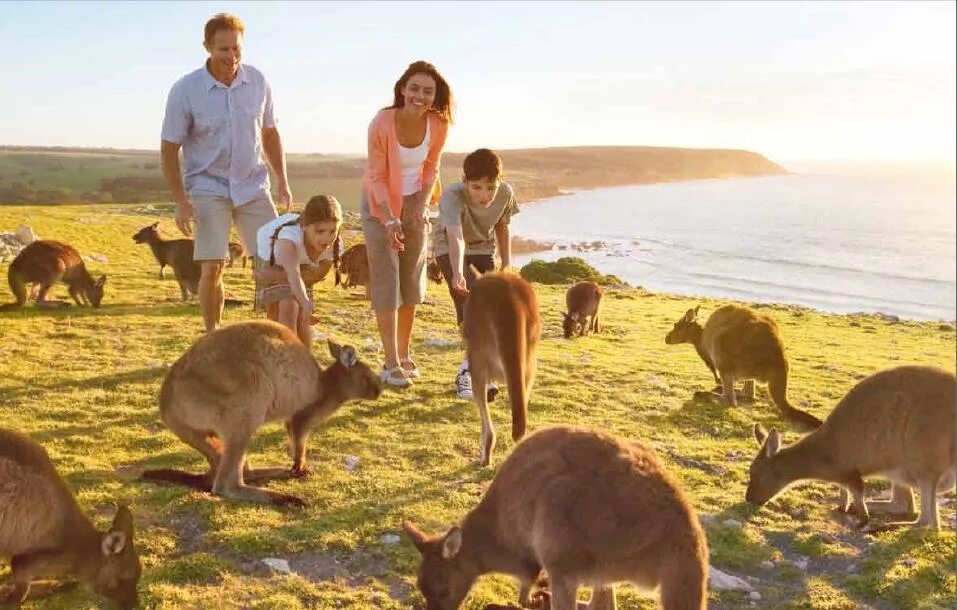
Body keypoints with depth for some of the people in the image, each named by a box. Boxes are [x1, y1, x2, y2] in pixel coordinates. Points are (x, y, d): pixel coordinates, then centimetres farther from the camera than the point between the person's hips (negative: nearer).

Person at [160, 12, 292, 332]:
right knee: (212, 267, -8)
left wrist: (283, 181, 7)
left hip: (252, 185, 3)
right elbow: (169, 148, -6)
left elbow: (269, 133, 11)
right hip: (208, 188, -3)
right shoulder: (185, 90, -11)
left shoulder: (257, 81, -1)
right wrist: (180, 202, -12)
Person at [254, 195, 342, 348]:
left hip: (303, 265, 4)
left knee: (303, 317, -4)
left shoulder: (335, 246, -30)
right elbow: (293, 273, -61)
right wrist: (305, 303, -77)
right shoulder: (290, 234, -45)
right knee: (287, 308, -23)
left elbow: (316, 275, -18)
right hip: (270, 260, -4)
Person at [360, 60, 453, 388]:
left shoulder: (438, 126, -15)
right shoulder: (382, 123, -26)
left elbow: (431, 167, 1)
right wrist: (390, 219, -26)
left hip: (414, 202, 4)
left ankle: (403, 354, 24)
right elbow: (376, 176, -19)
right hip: (380, 203, -4)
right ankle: (391, 363, -3)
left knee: (412, 279, 10)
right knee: (386, 280, -7)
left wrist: (423, 205, -12)